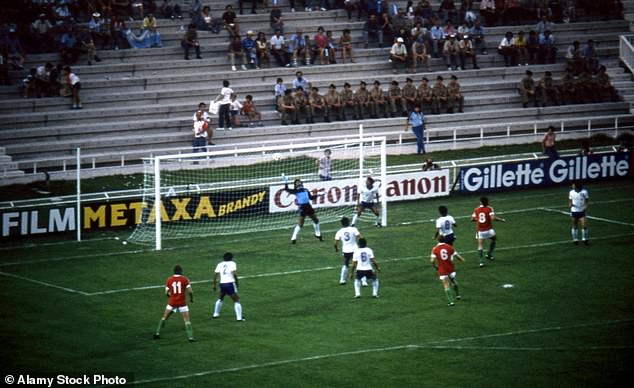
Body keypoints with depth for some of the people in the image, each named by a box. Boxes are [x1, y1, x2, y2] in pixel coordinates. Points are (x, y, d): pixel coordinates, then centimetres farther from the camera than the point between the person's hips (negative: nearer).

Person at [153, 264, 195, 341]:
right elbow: (190, 291, -12)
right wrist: (191, 299, 7)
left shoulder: (169, 280, -1)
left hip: (172, 303, 2)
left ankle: (157, 333, 20)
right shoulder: (185, 279, -6)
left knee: (164, 317, 19)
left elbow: (166, 293, 1)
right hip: (182, 303, -2)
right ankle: (190, 337, -7)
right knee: (187, 320, 2)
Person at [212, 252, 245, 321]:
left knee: (220, 299, 29)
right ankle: (239, 317, -3)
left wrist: (214, 284, 12)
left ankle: (215, 314, 34)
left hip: (222, 284, 4)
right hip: (230, 284, -4)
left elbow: (215, 274, 6)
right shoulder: (232, 263, 1)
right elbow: (234, 273, -13)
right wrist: (236, 281, -2)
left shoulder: (220, 264, 13)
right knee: (237, 301, 4)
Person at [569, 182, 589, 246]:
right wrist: (570, 204, -13)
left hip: (582, 211, -2)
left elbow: (586, 201, 2)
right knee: (575, 226, 8)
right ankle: (575, 239, 21)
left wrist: (586, 206, -17)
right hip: (574, 211, 2)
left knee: (584, 226, -8)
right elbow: (570, 201, 9)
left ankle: (584, 239, 7)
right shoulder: (571, 192, -1)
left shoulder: (584, 192, -7)